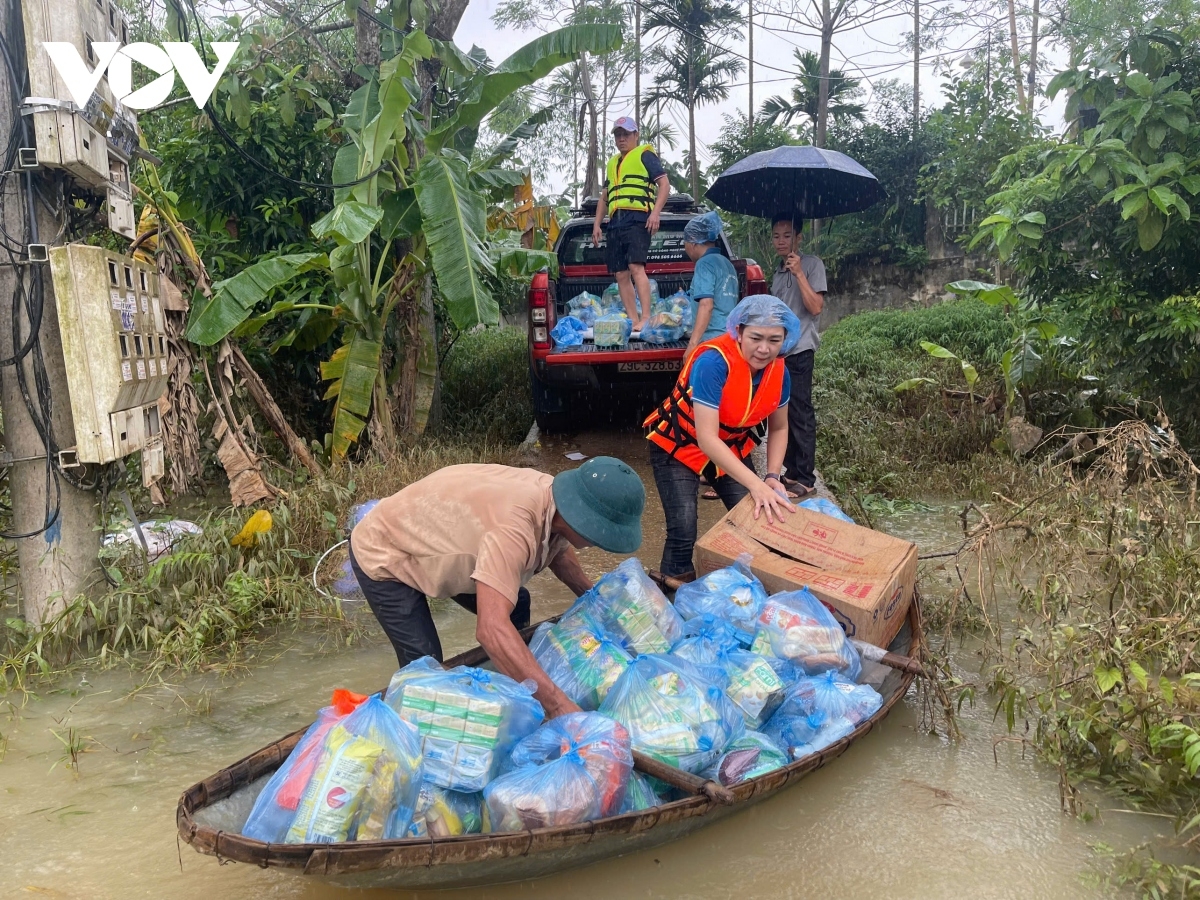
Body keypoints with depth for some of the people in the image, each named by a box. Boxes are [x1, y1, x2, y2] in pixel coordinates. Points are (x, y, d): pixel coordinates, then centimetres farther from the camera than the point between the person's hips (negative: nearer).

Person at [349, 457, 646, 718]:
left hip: (428, 540, 8)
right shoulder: (514, 526, -42)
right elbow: (492, 628, -51)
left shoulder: (555, 499, -14)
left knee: (513, 605, 10)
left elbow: (559, 549, 12)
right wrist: (559, 705, -52)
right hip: (382, 556, -8)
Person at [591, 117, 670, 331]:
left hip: (637, 219, -7)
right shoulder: (612, 163, 28)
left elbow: (664, 184, -2)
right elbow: (605, 196, 31)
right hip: (615, 223, 7)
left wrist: (655, 212, -16)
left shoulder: (645, 154, 7)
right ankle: (633, 320, 4)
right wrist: (597, 223, 20)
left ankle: (646, 317, -25)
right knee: (621, 275, 2)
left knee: (636, 267, -22)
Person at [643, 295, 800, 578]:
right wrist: (756, 485, -42)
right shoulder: (713, 362, -34)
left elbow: (778, 428, 4)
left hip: (731, 449, 6)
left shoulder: (778, 371, -13)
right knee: (683, 535, -17)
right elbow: (706, 439, -37)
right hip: (678, 447, -6)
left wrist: (772, 477, -12)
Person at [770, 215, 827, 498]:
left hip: (799, 350, -7)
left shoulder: (812, 264, -3)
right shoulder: (778, 272, 18)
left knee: (800, 414, -7)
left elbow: (815, 307, -13)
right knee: (784, 414, 9)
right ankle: (792, 471, 17)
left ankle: (806, 479, -3)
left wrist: (799, 273, -16)